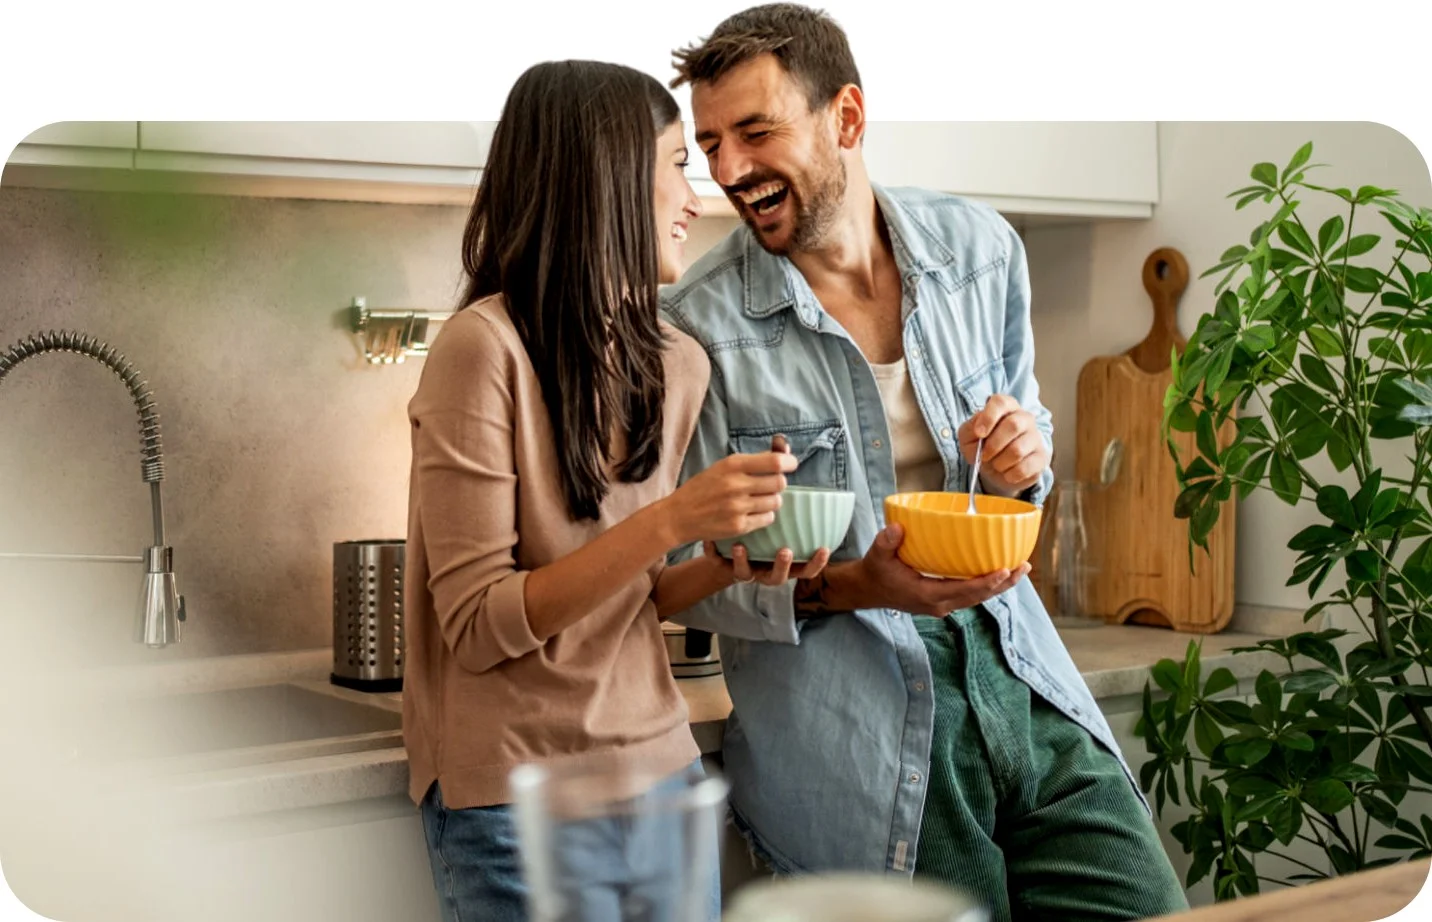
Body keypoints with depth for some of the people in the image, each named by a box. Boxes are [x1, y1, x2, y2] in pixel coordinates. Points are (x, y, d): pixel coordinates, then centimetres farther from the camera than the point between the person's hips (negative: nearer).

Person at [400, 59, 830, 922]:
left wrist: (734, 560, -5)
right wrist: (671, 520, -23)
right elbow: (478, 627, -16)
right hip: (521, 806, -6)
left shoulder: (680, 366, 5)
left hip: (662, 765, 6)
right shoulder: (486, 348, -15)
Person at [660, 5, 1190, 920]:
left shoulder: (980, 248, 4)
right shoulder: (699, 325, -9)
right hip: (856, 738, -4)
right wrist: (842, 588, -20)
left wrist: (1026, 460, -4)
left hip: (1017, 675, 4)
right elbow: (687, 568, -4)